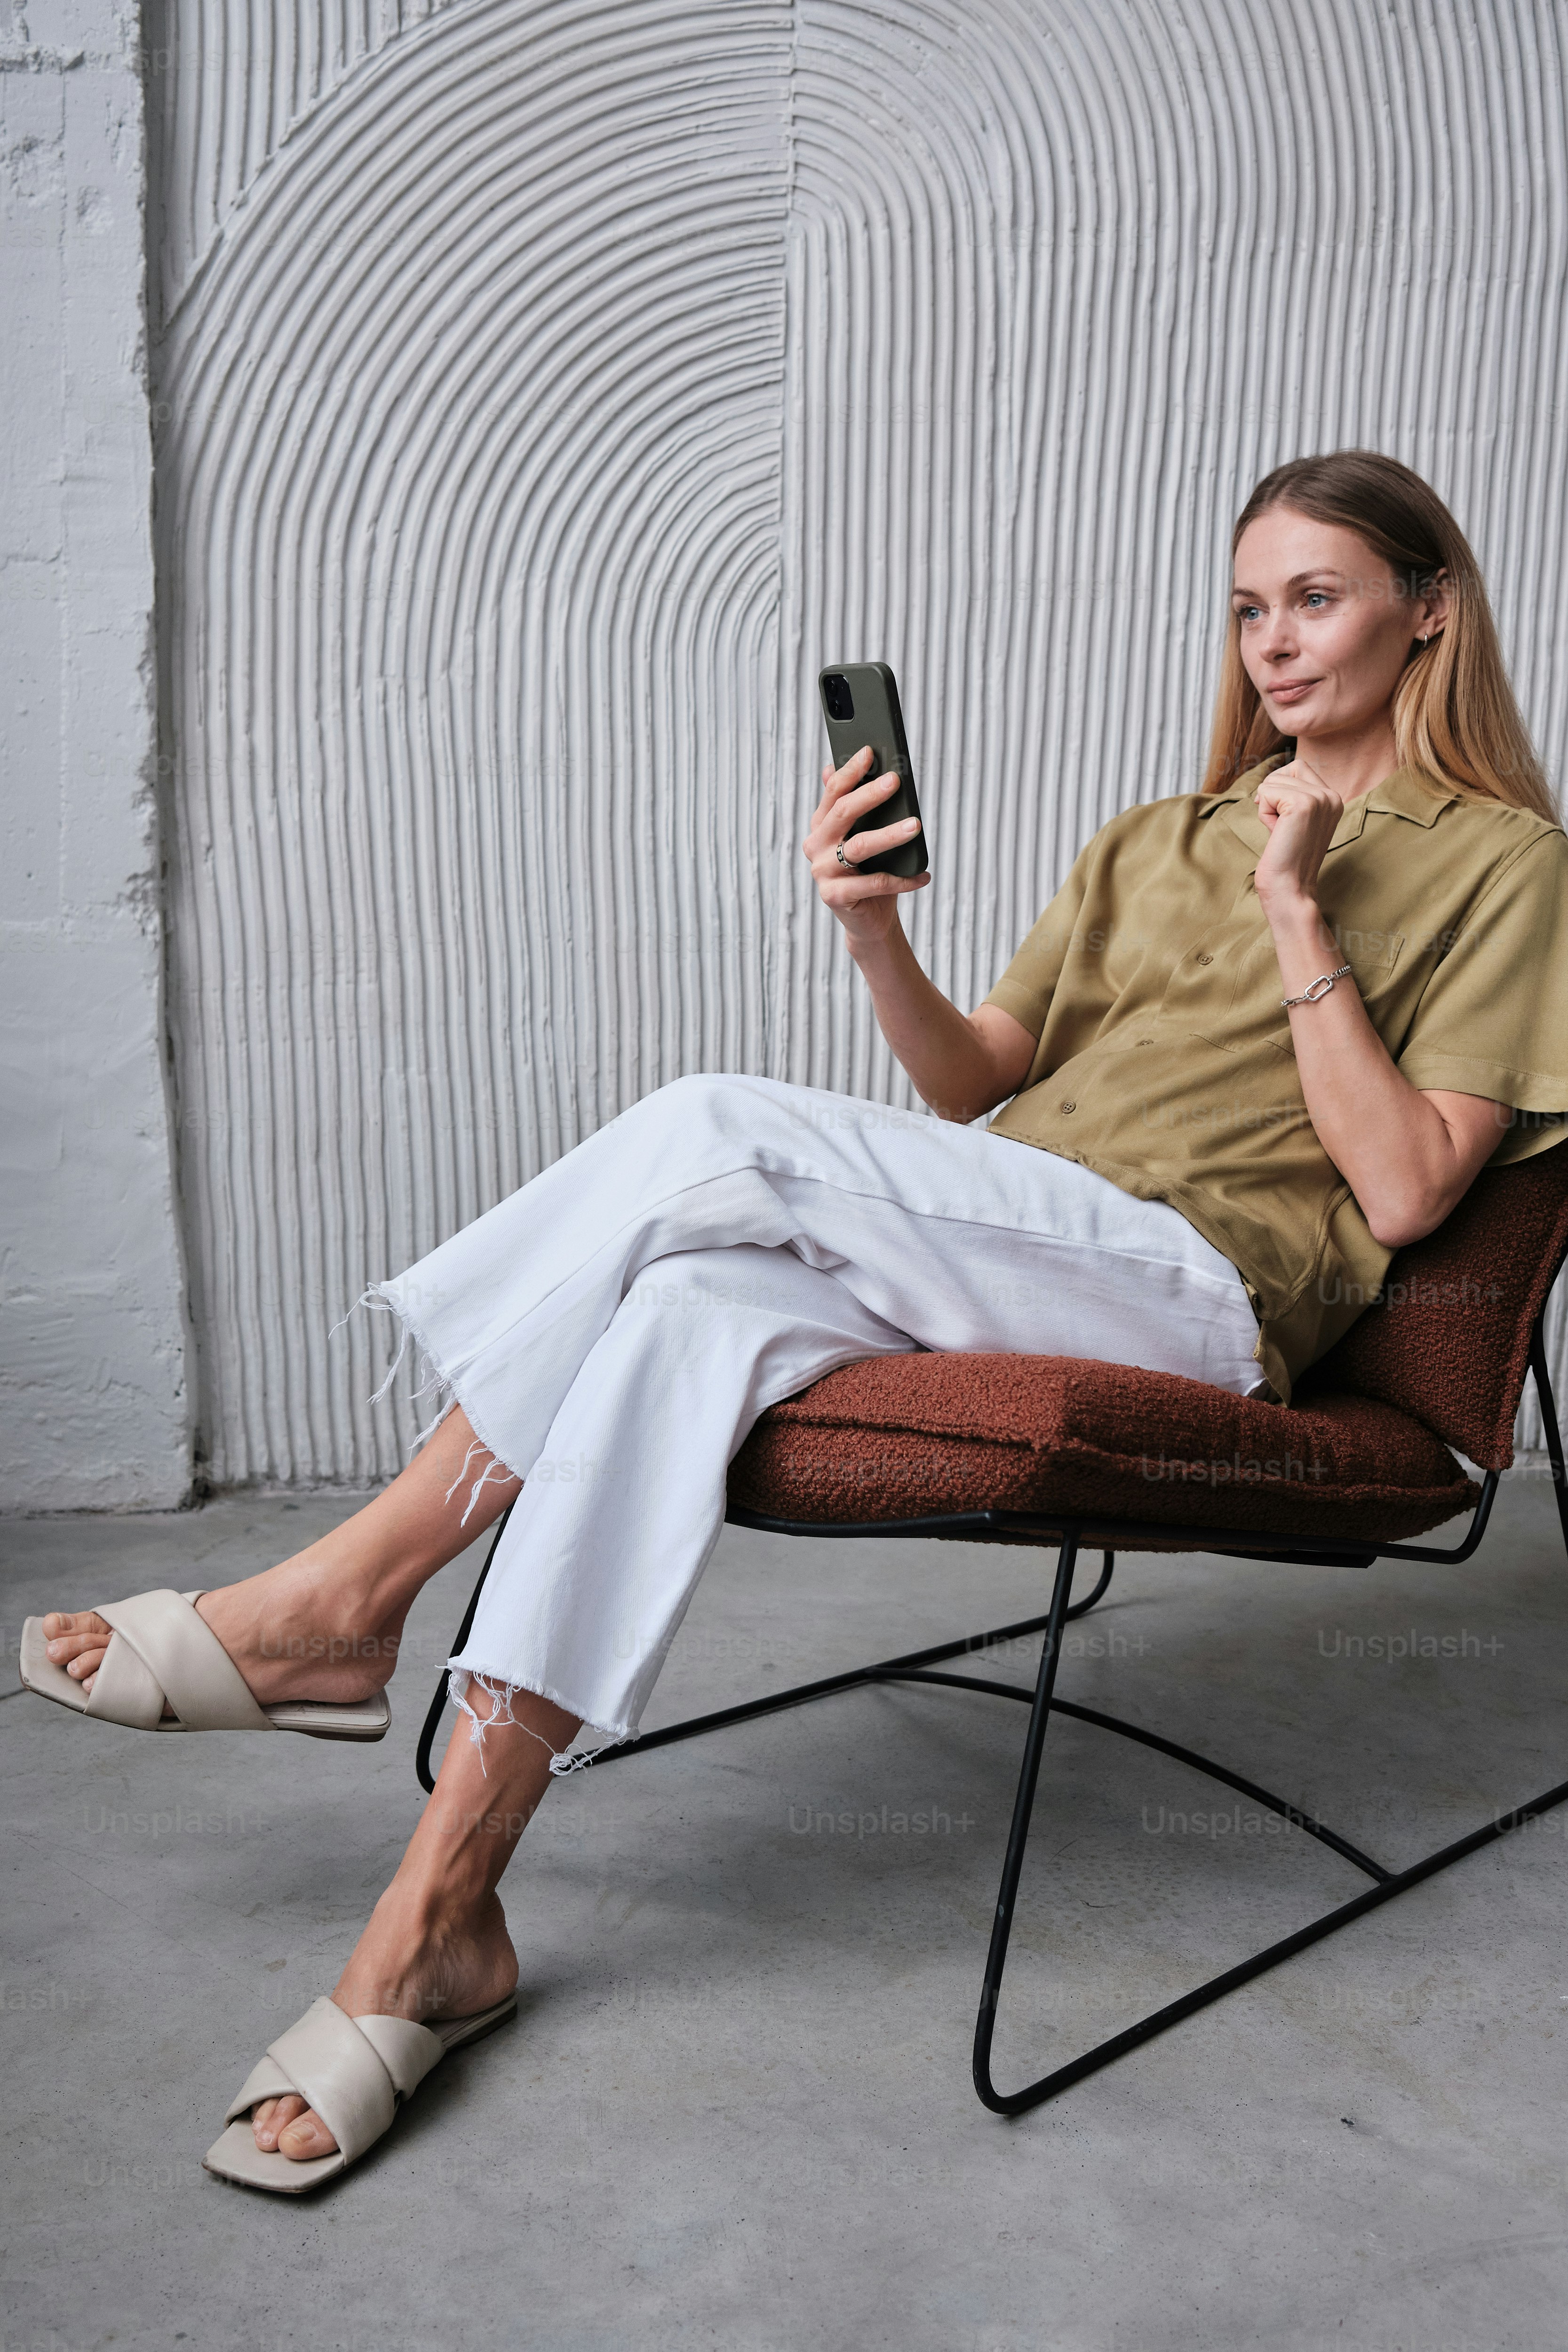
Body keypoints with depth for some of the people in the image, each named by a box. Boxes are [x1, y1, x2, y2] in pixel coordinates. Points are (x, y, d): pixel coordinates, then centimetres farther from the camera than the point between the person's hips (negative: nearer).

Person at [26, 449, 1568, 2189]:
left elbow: (1402, 1191, -4)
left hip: (1200, 1288, -5)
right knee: (697, 1310, -27)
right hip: (1000, 1256, 6)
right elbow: (973, 1088, 18)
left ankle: (353, 1592, -14)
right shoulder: (1162, 838, 26)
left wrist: (1300, 919, -8)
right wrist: (875, 934, 0)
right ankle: (439, 1916, -23)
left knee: (715, 1137, -26)